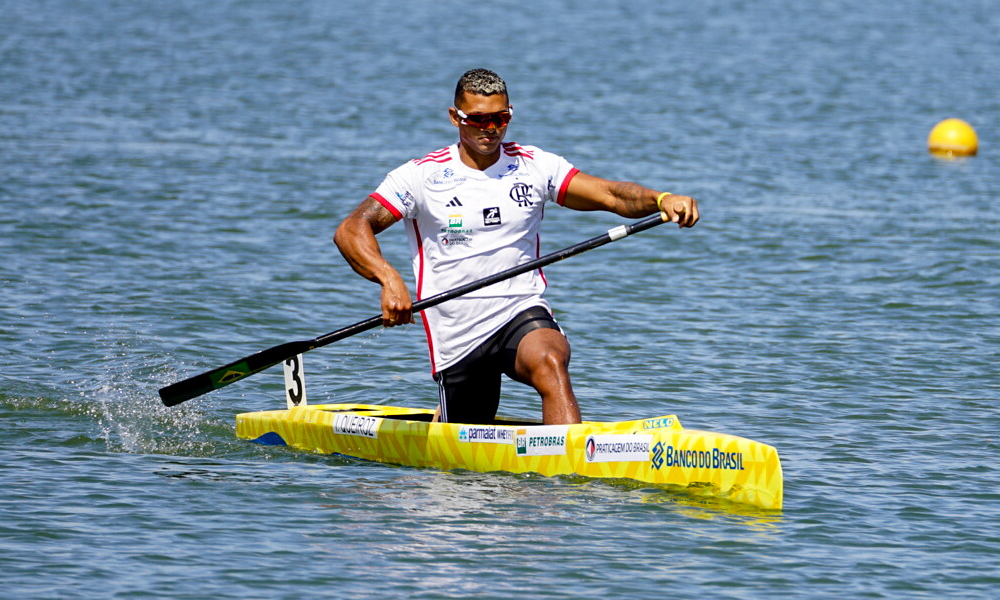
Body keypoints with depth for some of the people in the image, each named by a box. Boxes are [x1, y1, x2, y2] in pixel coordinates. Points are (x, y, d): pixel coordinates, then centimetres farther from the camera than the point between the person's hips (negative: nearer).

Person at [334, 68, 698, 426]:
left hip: (523, 315, 0)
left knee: (549, 363, -35)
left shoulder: (534, 166, 2)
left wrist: (661, 200, -27)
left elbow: (611, 195, -6)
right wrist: (388, 278, -31)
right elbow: (350, 231, -12)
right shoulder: (423, 176, -5)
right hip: (457, 337, 0)